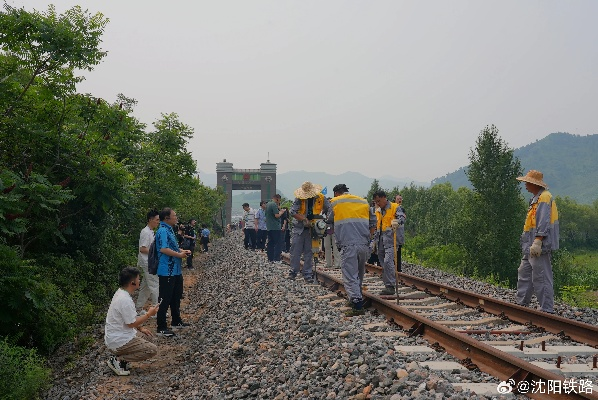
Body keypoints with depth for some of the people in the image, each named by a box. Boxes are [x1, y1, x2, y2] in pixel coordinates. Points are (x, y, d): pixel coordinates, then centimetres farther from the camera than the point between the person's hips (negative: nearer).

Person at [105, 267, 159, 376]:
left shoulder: (120, 293, 7)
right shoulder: (125, 300, -25)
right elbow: (132, 323, -20)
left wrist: (141, 328, 15)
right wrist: (149, 314, -10)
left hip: (113, 336, 10)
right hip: (119, 341, -10)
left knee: (141, 335, 29)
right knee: (152, 350, -9)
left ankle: (120, 358, 14)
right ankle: (118, 359, -8)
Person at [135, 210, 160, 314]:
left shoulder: (150, 232, 15)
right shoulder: (146, 232, -16)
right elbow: (142, 249, -20)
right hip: (147, 263, -10)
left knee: (146, 286, 14)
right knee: (154, 286, -8)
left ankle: (139, 308, 20)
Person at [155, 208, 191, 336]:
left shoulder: (169, 230, 15)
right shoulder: (163, 231, -18)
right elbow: (163, 249, -30)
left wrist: (181, 251, 9)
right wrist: (179, 255, -19)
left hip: (175, 270, 11)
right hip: (167, 271, -11)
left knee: (176, 297, 21)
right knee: (165, 299, -3)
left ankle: (176, 321, 35)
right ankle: (161, 328, 5)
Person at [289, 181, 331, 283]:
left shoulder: (321, 198, -3)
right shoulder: (299, 199, -8)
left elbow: (329, 209, 1)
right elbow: (292, 212, -14)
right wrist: (304, 220, -24)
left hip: (313, 229, 1)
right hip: (299, 227, 0)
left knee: (309, 252, 4)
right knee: (295, 251, 0)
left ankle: (308, 275, 7)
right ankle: (293, 272, 10)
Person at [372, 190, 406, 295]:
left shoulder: (394, 207, -1)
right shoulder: (378, 211, 20)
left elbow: (402, 217, -18)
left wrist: (397, 221, -40)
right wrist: (374, 240, 21)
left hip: (390, 239, -7)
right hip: (381, 241, 7)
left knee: (388, 262, -19)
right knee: (383, 264, 8)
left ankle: (391, 286, -18)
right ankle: (387, 285, 15)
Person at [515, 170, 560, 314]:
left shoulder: (544, 197, -13)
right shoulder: (536, 198, 19)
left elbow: (544, 222, -22)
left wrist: (537, 242, -27)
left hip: (540, 247, -11)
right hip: (531, 248, 11)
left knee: (541, 278, -7)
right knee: (524, 273, 15)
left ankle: (547, 310, -3)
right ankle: (521, 304, 23)